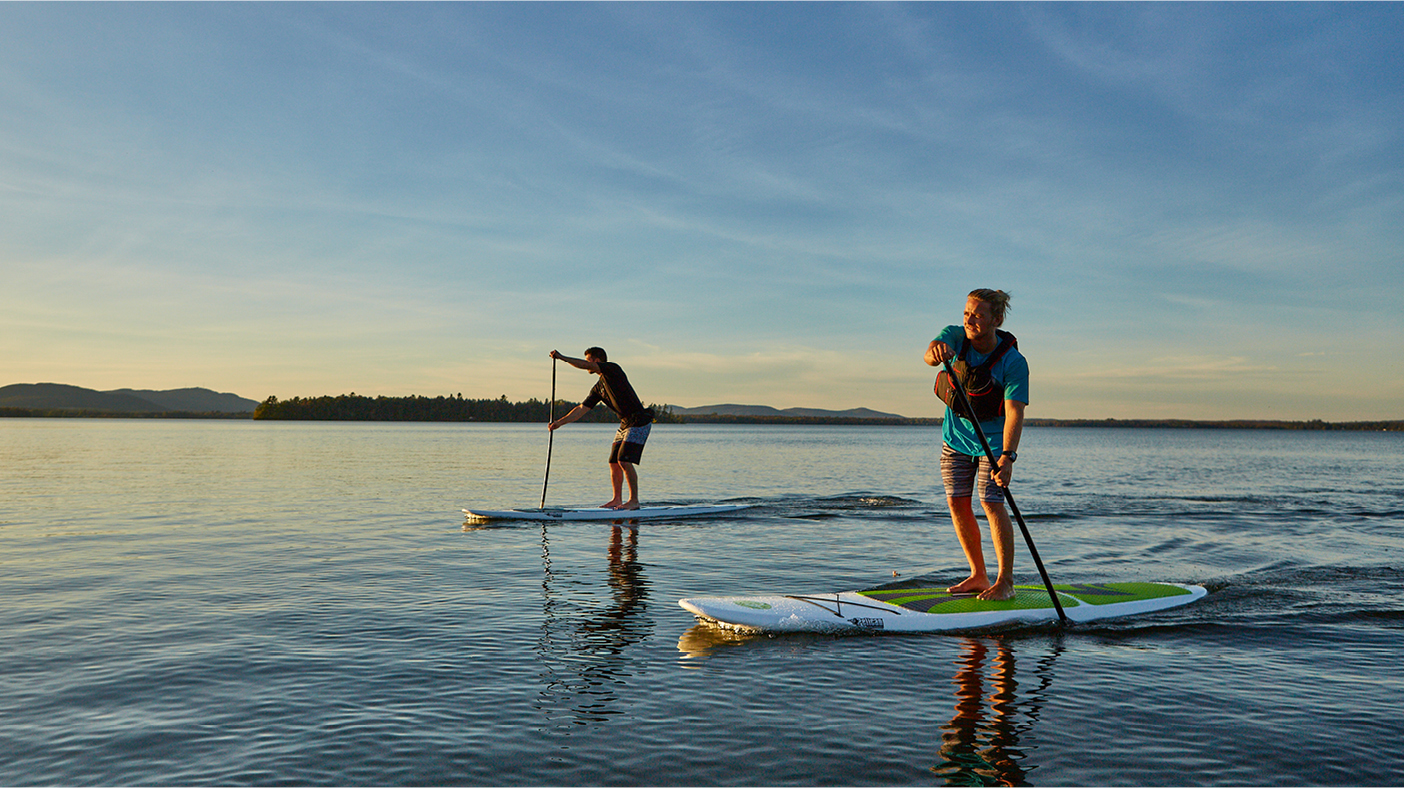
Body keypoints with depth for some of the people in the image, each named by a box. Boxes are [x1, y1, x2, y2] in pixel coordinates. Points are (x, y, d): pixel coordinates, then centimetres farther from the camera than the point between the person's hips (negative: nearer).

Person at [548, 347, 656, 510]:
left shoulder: (613, 369, -10)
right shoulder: (598, 388, 14)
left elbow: (586, 365, -22)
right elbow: (582, 408, 12)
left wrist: (562, 357, -19)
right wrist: (560, 422, 4)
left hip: (639, 422, -9)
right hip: (625, 424, 9)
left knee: (625, 461, -15)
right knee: (614, 462, 7)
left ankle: (634, 500, -9)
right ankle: (617, 499, 15)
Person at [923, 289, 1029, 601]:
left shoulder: (1013, 362, -21)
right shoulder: (955, 336, -12)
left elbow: (1014, 413, -28)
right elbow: (930, 355, -35)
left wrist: (1007, 457, -41)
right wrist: (936, 352, -60)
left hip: (993, 440, -4)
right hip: (955, 436, 4)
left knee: (991, 503, -13)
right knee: (957, 503, 4)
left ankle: (1005, 581, -2)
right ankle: (978, 576, 17)